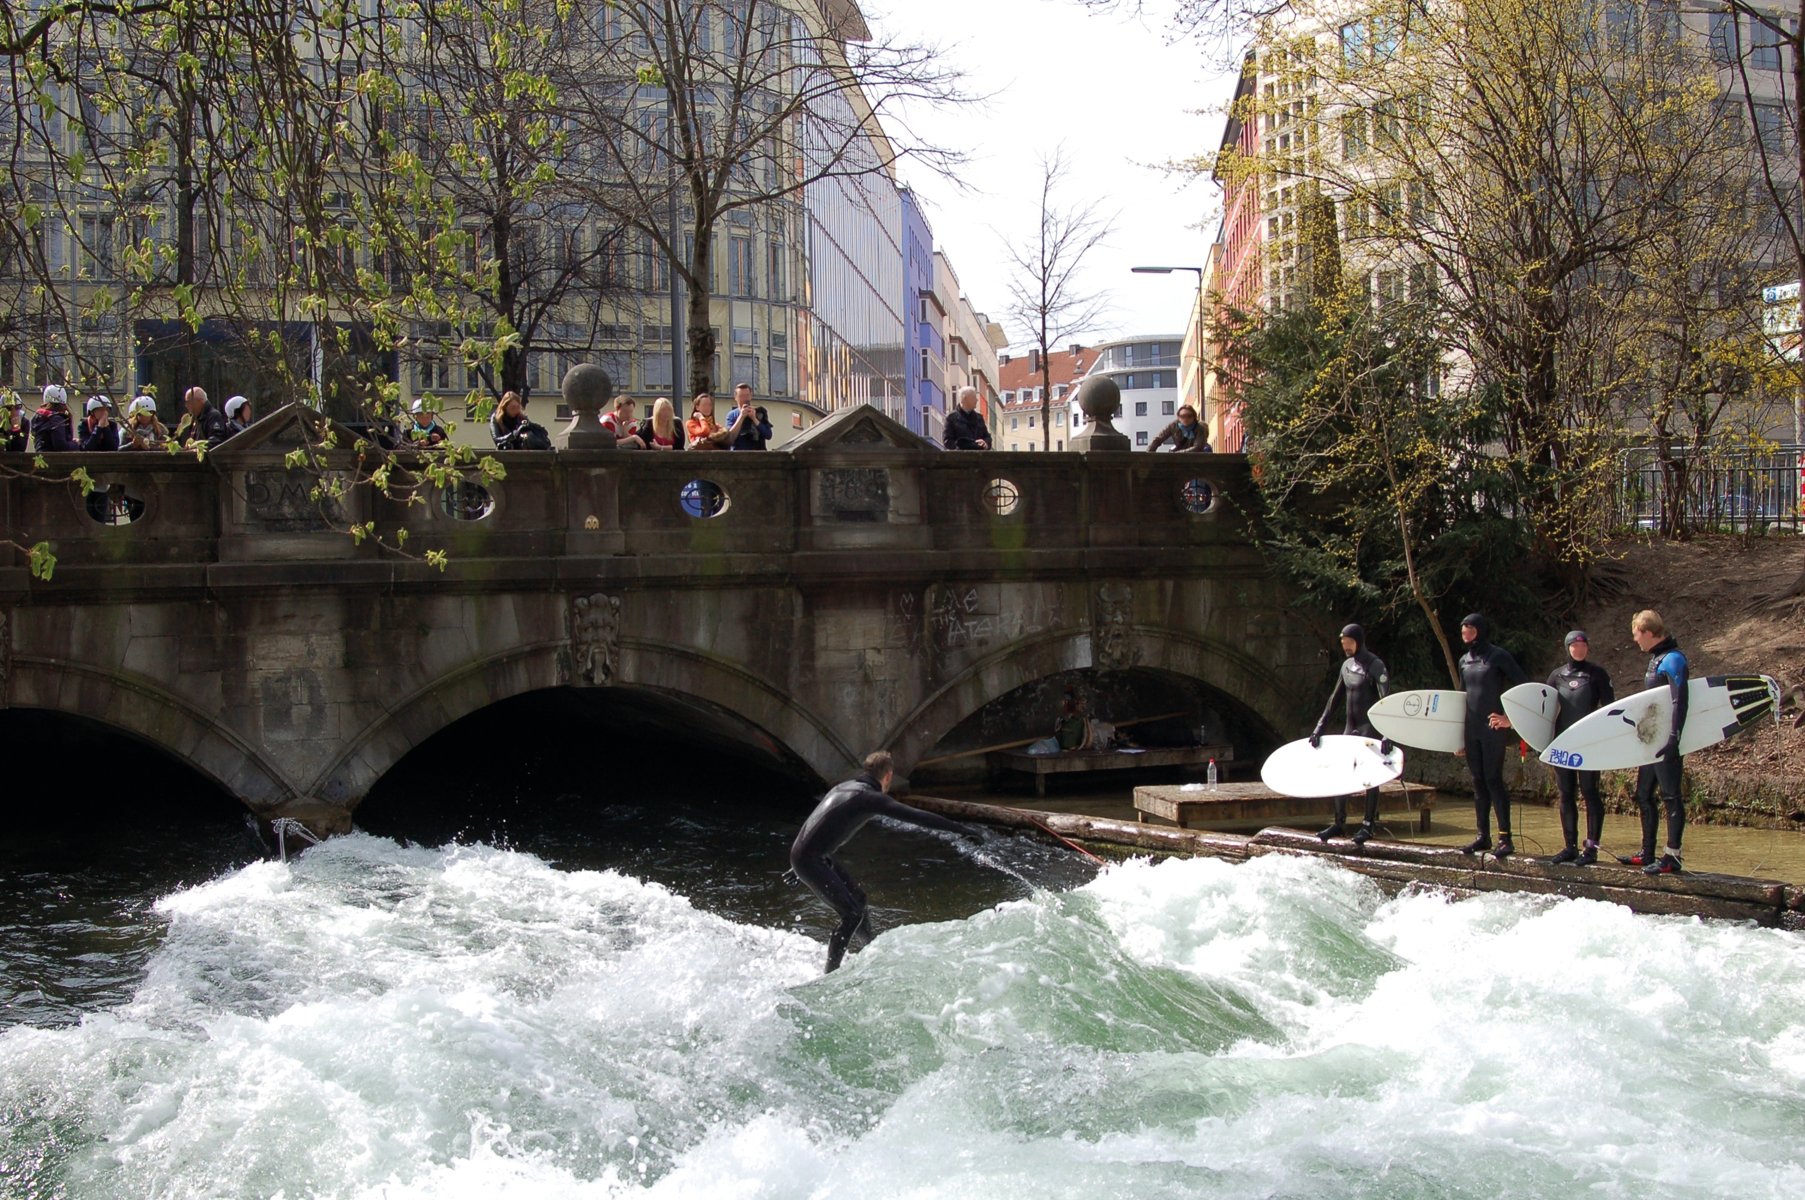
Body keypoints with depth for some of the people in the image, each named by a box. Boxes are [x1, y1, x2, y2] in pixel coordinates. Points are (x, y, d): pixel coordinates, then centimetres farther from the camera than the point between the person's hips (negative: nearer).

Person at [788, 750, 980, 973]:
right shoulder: (870, 797, -15)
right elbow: (916, 816, -16)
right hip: (810, 860, -10)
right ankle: (830, 974, -6)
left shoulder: (844, 787, 14)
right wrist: (960, 829, -12)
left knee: (857, 899, 19)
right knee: (852, 914, -9)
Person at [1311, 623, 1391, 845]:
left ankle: (1368, 826, 1)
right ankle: (1339, 823, 15)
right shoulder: (1347, 665, 10)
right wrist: (1319, 727, 8)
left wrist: (1386, 735, -32)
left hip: (1370, 728, -8)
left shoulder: (1375, 666, -13)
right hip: (1350, 727, 8)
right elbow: (1335, 697, 14)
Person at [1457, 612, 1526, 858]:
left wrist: (1510, 717, -15)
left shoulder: (1498, 656, -6)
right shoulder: (1464, 660, 14)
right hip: (1471, 730, 7)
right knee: (1478, 782, 8)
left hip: (1493, 729, -7)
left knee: (1493, 780, -9)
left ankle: (1505, 839, -7)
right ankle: (1483, 836, 14)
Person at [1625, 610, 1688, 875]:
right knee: (1644, 795, 14)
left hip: (1665, 741, -10)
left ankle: (1672, 857, -5)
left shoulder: (1672, 659, -14)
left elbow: (1679, 701, -22)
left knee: (1670, 797, -7)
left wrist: (1674, 737, -28)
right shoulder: (1656, 658, 16)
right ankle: (1647, 854, 21)